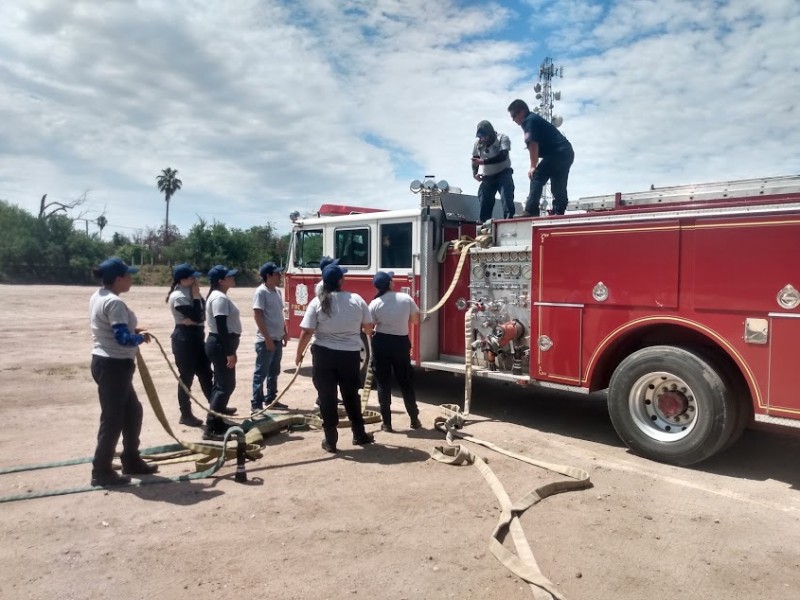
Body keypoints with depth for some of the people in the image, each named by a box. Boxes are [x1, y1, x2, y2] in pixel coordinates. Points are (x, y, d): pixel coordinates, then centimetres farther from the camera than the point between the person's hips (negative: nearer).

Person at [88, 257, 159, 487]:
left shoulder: (98, 297, 11)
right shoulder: (114, 302, -20)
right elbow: (123, 338, -26)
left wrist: (133, 332, 9)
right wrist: (141, 337, -8)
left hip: (106, 362, 11)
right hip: (113, 365, -11)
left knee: (132, 412, 18)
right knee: (112, 418, 1)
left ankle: (131, 461, 29)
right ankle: (101, 471, 12)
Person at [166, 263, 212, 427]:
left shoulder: (189, 293, 12)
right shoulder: (178, 296, -16)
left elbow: (202, 314, 10)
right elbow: (196, 317, -23)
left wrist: (195, 319, -11)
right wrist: (196, 296, -15)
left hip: (196, 336, 9)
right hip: (184, 338, -9)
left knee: (205, 373, 15)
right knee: (187, 377, 0)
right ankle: (186, 415, 11)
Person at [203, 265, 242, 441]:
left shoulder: (219, 296, 15)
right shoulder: (220, 298, -18)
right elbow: (222, 327, -23)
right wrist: (229, 352, -24)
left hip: (220, 343, 11)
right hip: (221, 344, -11)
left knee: (222, 383, 16)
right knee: (225, 385, -8)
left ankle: (217, 422, 26)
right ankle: (210, 428, -5)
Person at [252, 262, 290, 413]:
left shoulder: (277, 291, 12)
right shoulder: (261, 292, -13)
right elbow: (257, 315, -18)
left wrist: (285, 332, 16)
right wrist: (267, 338, -20)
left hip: (277, 339, 9)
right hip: (266, 340, -9)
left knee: (274, 372, 16)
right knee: (261, 373, -2)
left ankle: (271, 399, 27)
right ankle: (256, 404, 3)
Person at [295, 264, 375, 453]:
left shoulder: (317, 302, -8)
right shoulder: (357, 300, -3)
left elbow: (306, 332, -10)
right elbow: (368, 328, 7)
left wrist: (299, 354, 4)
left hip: (324, 354, -2)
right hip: (350, 354, 2)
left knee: (327, 397, 7)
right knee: (351, 395, 17)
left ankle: (330, 440, 12)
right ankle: (359, 434, 28)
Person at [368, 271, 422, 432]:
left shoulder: (375, 304, -9)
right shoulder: (406, 298, -5)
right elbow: (416, 319, 6)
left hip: (381, 343, -1)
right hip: (401, 342, 1)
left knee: (383, 383, 7)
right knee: (406, 381, 13)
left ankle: (387, 423, 9)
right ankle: (414, 420, 19)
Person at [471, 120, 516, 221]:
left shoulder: (502, 138, -11)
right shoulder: (478, 142, 2)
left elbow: (502, 156, -25)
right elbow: (475, 159, 14)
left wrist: (483, 161, -32)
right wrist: (474, 173, -4)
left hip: (503, 174, -4)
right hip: (487, 177, 4)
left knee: (507, 199, -19)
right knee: (484, 203, 0)